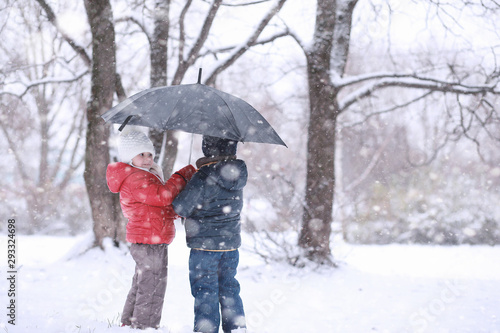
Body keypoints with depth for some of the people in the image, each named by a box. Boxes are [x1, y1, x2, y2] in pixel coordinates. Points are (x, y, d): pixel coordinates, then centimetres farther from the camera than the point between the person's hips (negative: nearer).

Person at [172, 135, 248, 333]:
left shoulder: (205, 177, -22)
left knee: (205, 291, 3)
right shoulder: (238, 173, -1)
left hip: (205, 244, -7)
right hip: (231, 242, 7)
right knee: (229, 288, 17)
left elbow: (181, 208, -16)